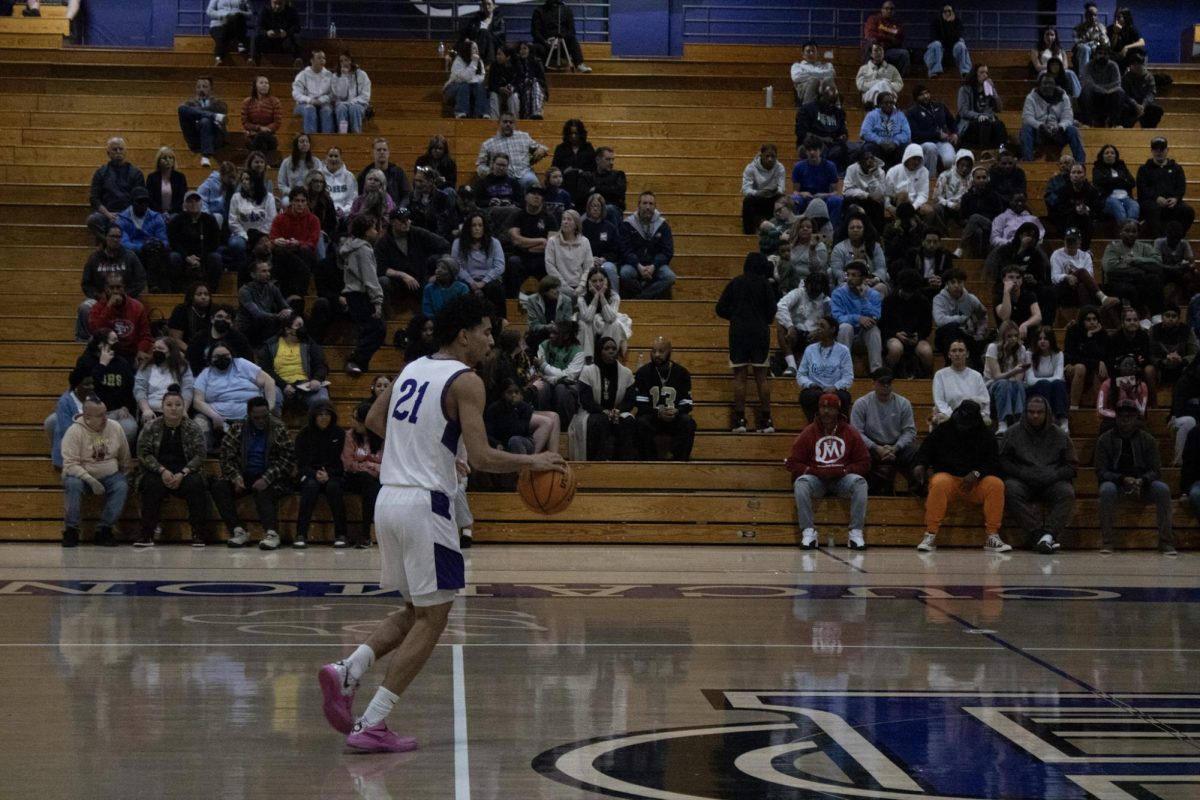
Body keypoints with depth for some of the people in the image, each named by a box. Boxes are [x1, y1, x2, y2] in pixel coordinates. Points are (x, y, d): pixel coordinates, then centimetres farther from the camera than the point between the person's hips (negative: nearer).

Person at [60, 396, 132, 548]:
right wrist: (91, 481, -30)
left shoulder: (115, 427, -4)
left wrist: (127, 476, 5)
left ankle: (104, 530, -17)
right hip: (82, 476, -3)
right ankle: (71, 530, -21)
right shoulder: (75, 431, -16)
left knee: (122, 486, -27)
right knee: (72, 484, -34)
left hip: (109, 476, 3)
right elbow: (70, 465, -22)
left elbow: (125, 459, 9)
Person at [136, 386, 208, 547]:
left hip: (185, 474, 0)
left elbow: (199, 455, -4)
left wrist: (183, 474, -20)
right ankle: (146, 533, -30)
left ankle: (198, 533, -24)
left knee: (195, 484, -32)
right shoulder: (151, 428, 4)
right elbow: (143, 454, -4)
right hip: (157, 473, 0)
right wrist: (162, 471, -21)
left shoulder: (193, 429, 4)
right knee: (153, 484, -34)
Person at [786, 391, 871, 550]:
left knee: (859, 482, -31)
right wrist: (814, 471, -16)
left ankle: (856, 532, -28)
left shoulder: (850, 433, 4)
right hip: (816, 478, 0)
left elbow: (864, 462, 2)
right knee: (801, 482, -33)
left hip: (842, 478, 0)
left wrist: (844, 470, -15)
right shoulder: (808, 433, 2)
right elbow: (793, 462, -1)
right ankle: (808, 532, -30)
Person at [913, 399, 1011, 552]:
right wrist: (921, 464, -13)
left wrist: (977, 473, -19)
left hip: (975, 484, 1)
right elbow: (926, 450, 10)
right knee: (939, 483, -37)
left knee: (996, 484, -28)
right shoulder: (942, 431, 5)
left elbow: (994, 464, 1)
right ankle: (931, 535, -35)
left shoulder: (985, 436, 6)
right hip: (948, 477, -1)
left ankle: (992, 536, -22)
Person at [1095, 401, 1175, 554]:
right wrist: (1123, 479, -27)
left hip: (1142, 485, 1)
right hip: (1116, 483, -1)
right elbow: (1101, 472, -8)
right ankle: (1107, 541, -29)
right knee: (1107, 489, -36)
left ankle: (1166, 541, -24)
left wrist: (1141, 481, -27)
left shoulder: (1148, 440, 2)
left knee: (1162, 489, -28)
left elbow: (1155, 471, -4)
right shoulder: (1104, 440, -2)